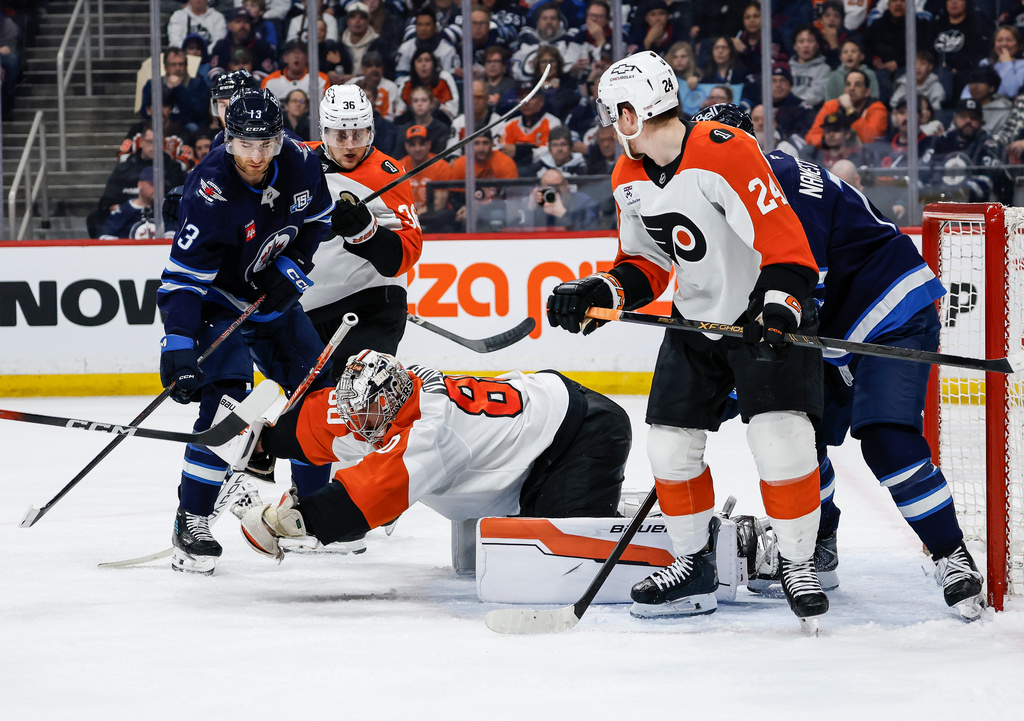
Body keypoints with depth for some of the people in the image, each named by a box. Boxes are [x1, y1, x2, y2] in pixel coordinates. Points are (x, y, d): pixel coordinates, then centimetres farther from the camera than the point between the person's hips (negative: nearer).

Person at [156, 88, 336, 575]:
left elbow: (316, 219, 6)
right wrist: (178, 347, -42)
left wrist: (292, 268, -8)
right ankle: (191, 525, -17)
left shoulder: (299, 164, -16)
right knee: (225, 398, -23)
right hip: (216, 302, -7)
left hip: (272, 297, 7)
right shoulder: (210, 192, -32)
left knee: (315, 390, 9)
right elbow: (183, 278, -33)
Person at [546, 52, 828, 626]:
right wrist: (598, 294, -5)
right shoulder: (630, 180, 3)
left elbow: (786, 243, -27)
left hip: (765, 317, -8)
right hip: (695, 320, 8)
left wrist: (780, 309, -38)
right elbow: (647, 266, 12)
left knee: (780, 438, -19)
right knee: (671, 443, 4)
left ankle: (800, 567, -4)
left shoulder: (725, 153, -24)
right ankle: (695, 569, 19)